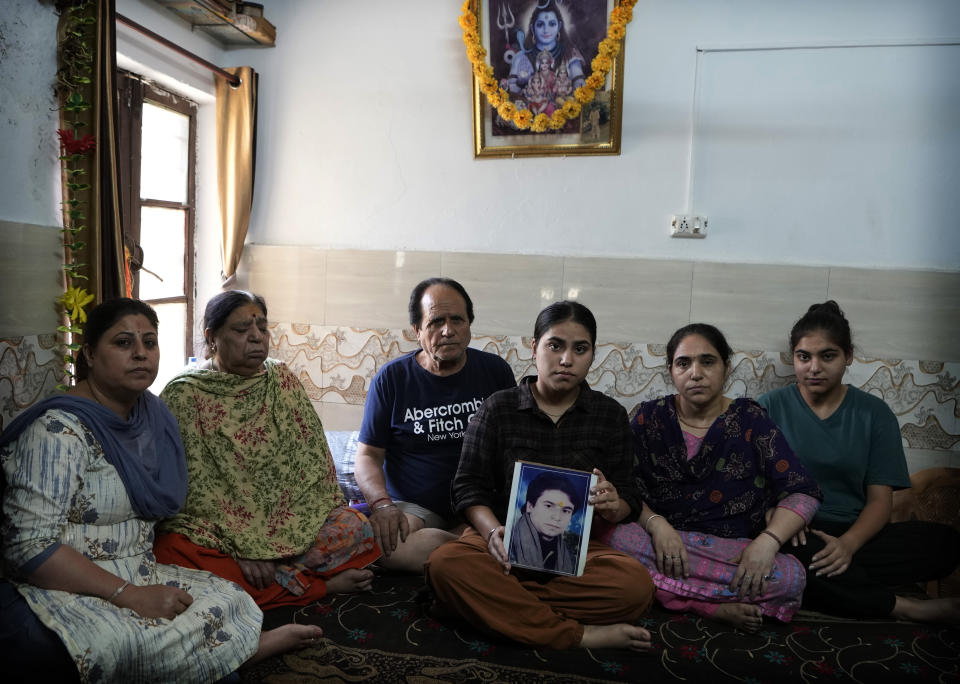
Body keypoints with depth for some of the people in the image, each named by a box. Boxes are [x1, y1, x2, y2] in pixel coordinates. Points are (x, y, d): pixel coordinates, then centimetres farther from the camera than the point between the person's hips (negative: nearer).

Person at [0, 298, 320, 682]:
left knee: (231, 600, -16)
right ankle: (258, 645, -9)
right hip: (65, 593, -7)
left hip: (138, 578, 7)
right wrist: (130, 595, -24)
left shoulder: (154, 414, 8)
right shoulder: (58, 430, -17)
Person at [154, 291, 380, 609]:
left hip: (289, 523, 3)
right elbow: (193, 485, -13)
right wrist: (242, 549, -21)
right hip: (214, 530, -2)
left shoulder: (283, 380, 7)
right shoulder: (183, 394, -6)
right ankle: (320, 584, -23)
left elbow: (315, 461, 6)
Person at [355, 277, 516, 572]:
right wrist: (382, 505, -18)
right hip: (413, 508, -1)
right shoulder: (391, 378, 0)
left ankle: (427, 541, -12)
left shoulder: (495, 371, 5)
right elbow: (369, 454, 2)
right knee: (378, 540, -33)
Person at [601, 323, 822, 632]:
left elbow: (803, 492, -4)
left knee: (790, 576, -31)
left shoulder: (750, 420, 3)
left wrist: (768, 540, -21)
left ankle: (665, 592, -21)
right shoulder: (650, 417, 6)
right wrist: (656, 523, -21)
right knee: (611, 535, -32)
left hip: (734, 552, 0)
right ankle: (716, 608, -22)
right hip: (661, 541, 1)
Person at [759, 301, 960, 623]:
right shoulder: (771, 406, 4)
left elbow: (880, 499, 1)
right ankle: (902, 607, -22)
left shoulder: (874, 413, 7)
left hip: (853, 534, 2)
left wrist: (847, 544, -19)